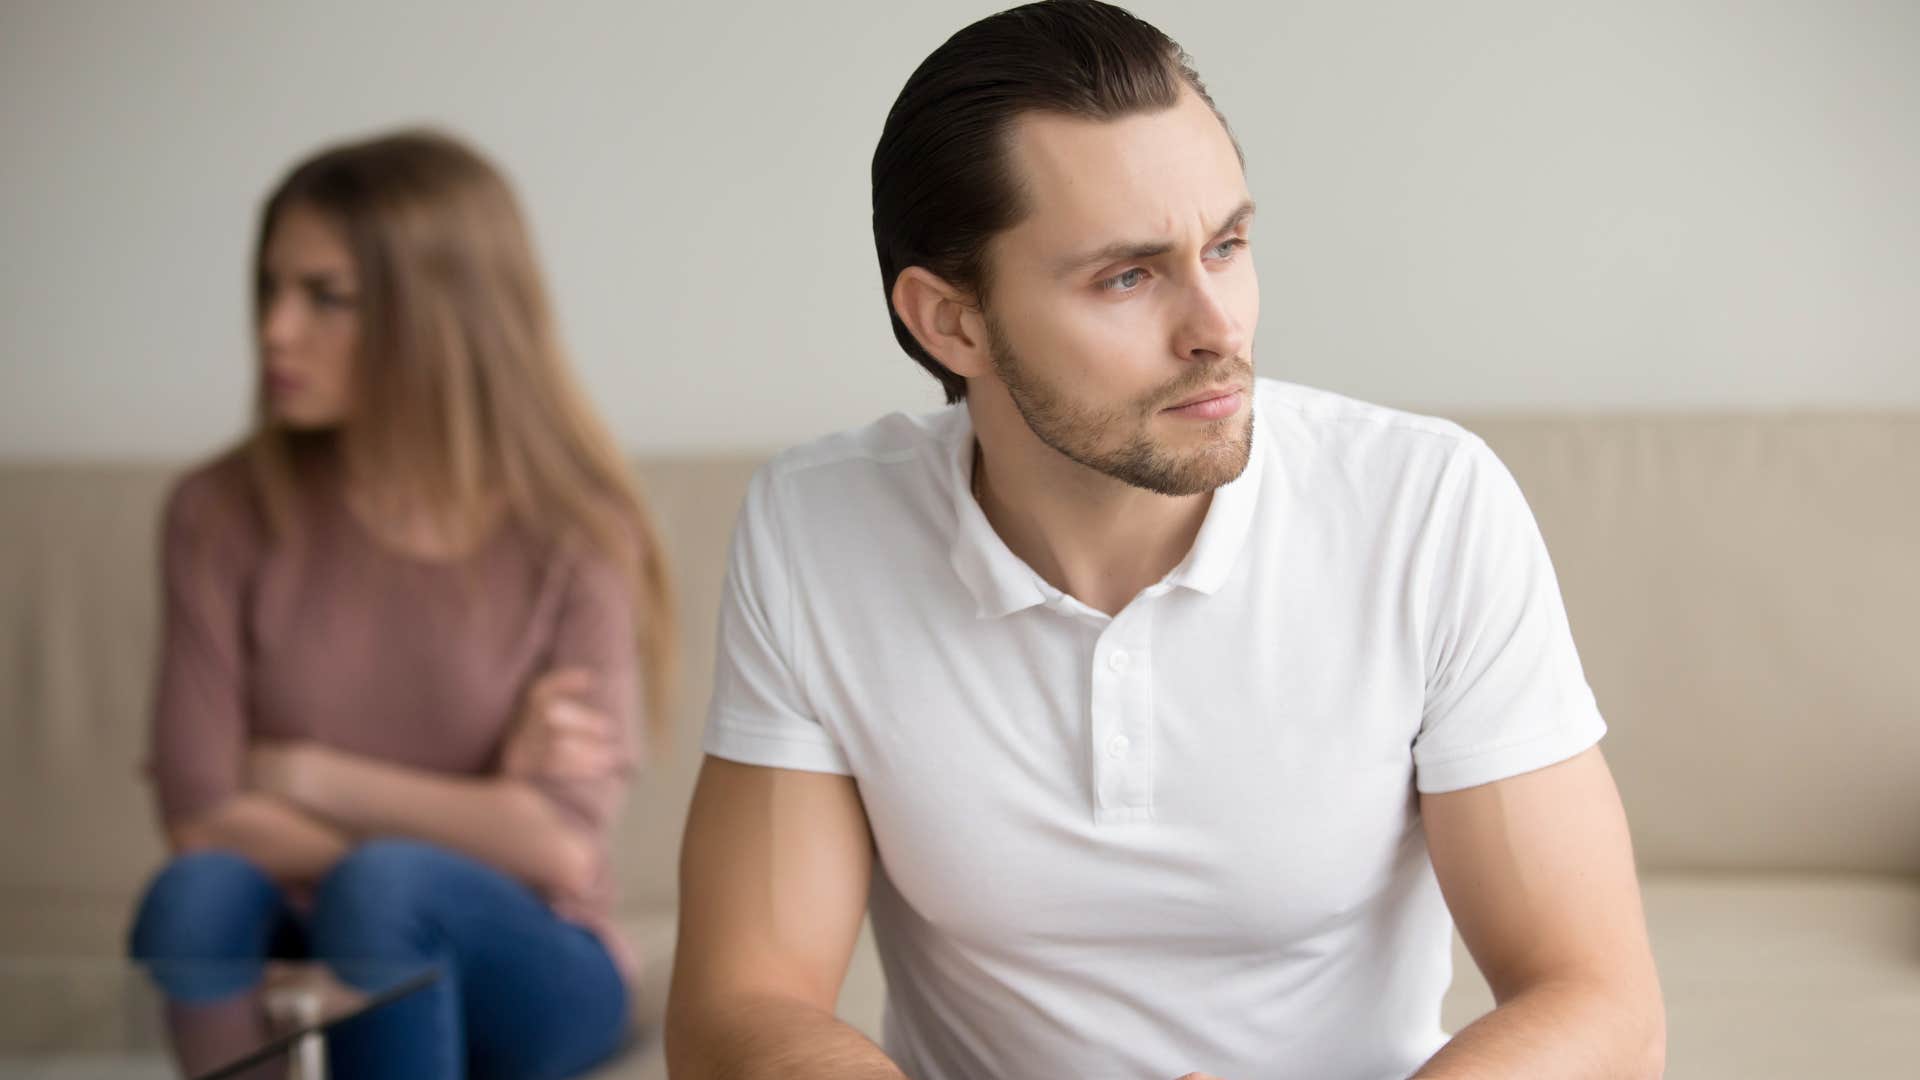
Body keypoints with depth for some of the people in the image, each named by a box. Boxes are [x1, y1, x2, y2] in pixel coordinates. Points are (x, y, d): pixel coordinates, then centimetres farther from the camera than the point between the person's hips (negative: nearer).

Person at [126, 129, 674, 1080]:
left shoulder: (573, 535, -8)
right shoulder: (225, 513, -4)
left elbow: (563, 848, -13)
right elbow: (202, 817, -11)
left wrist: (306, 777, -10)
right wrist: (473, 816, -14)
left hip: (519, 973, -1)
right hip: (301, 969, 1)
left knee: (379, 885, -33)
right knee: (197, 891, -31)